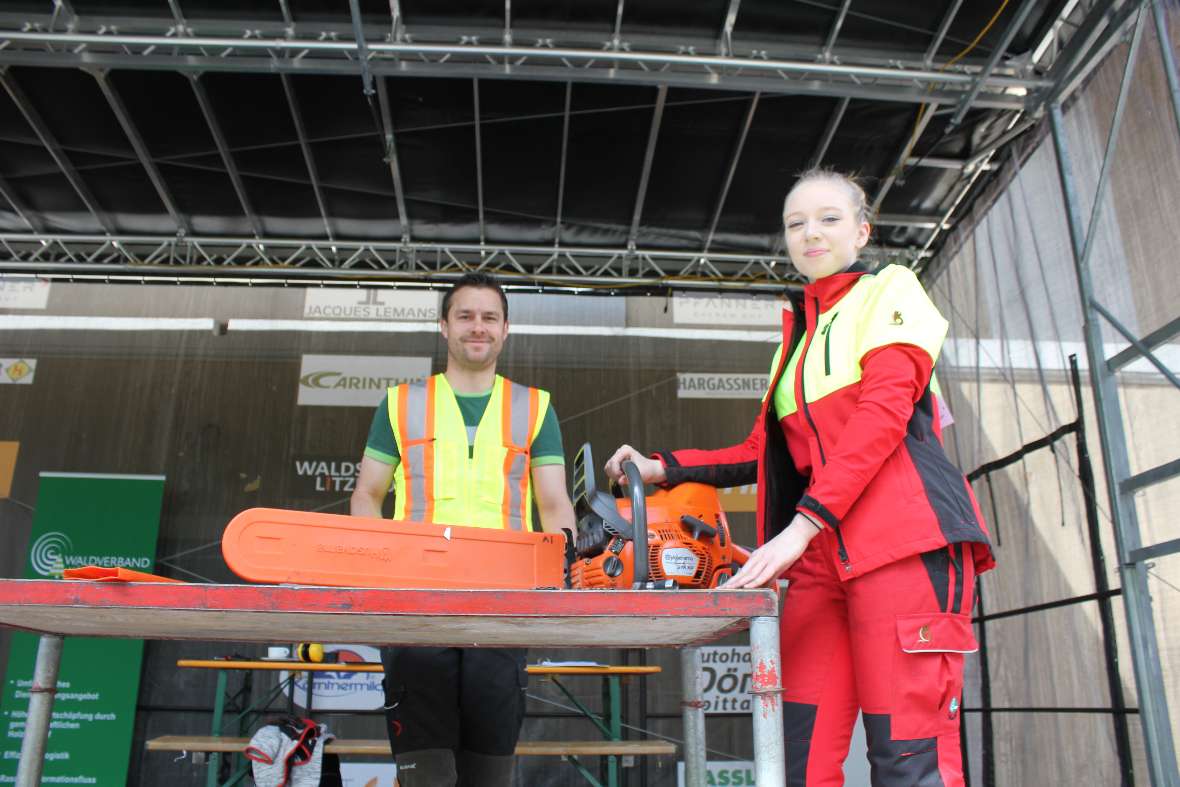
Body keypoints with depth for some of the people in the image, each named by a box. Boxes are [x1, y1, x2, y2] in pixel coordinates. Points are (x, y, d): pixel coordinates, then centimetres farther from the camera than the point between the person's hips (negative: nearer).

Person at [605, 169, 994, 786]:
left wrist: (802, 526, -17)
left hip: (905, 541, -5)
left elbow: (883, 413, -8)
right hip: (824, 553, 6)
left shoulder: (890, 292, 8)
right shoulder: (796, 333, 26)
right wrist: (664, 468, 15)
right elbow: (764, 452, 26)